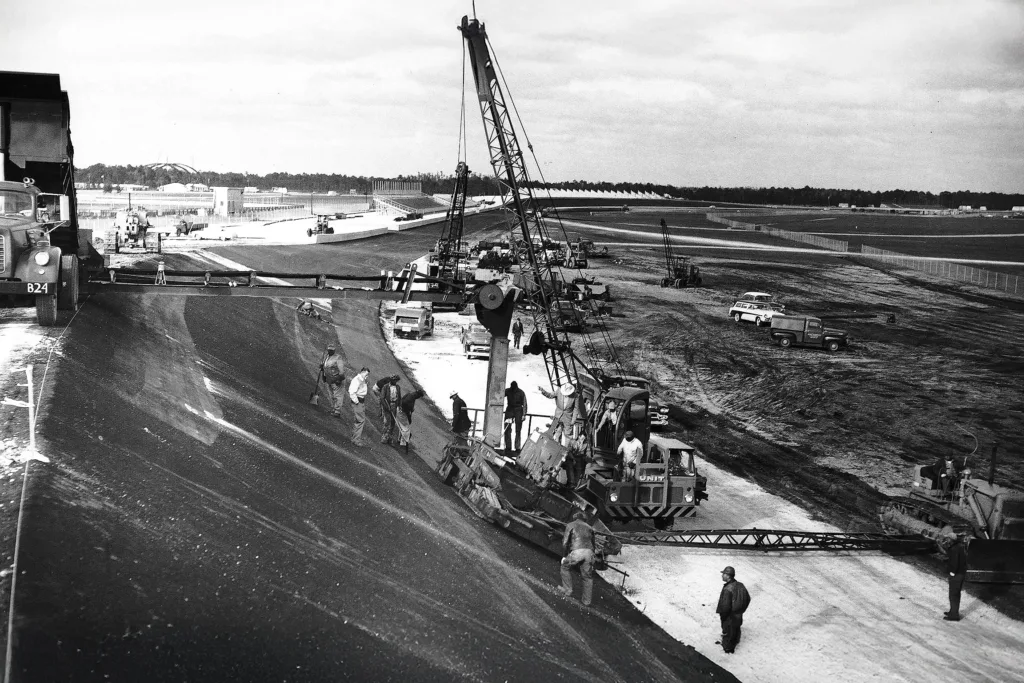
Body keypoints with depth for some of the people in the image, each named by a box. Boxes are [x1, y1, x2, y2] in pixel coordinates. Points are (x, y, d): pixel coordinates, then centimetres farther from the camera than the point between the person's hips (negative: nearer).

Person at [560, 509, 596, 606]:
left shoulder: (570, 525, 16)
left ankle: (567, 590, 25)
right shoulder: (589, 527, 27)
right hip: (589, 552, 3)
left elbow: (565, 542, 7)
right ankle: (586, 600, 21)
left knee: (565, 567, 24)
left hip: (576, 551, -3)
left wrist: (564, 556, 15)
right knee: (588, 577, 16)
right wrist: (592, 559, 30)